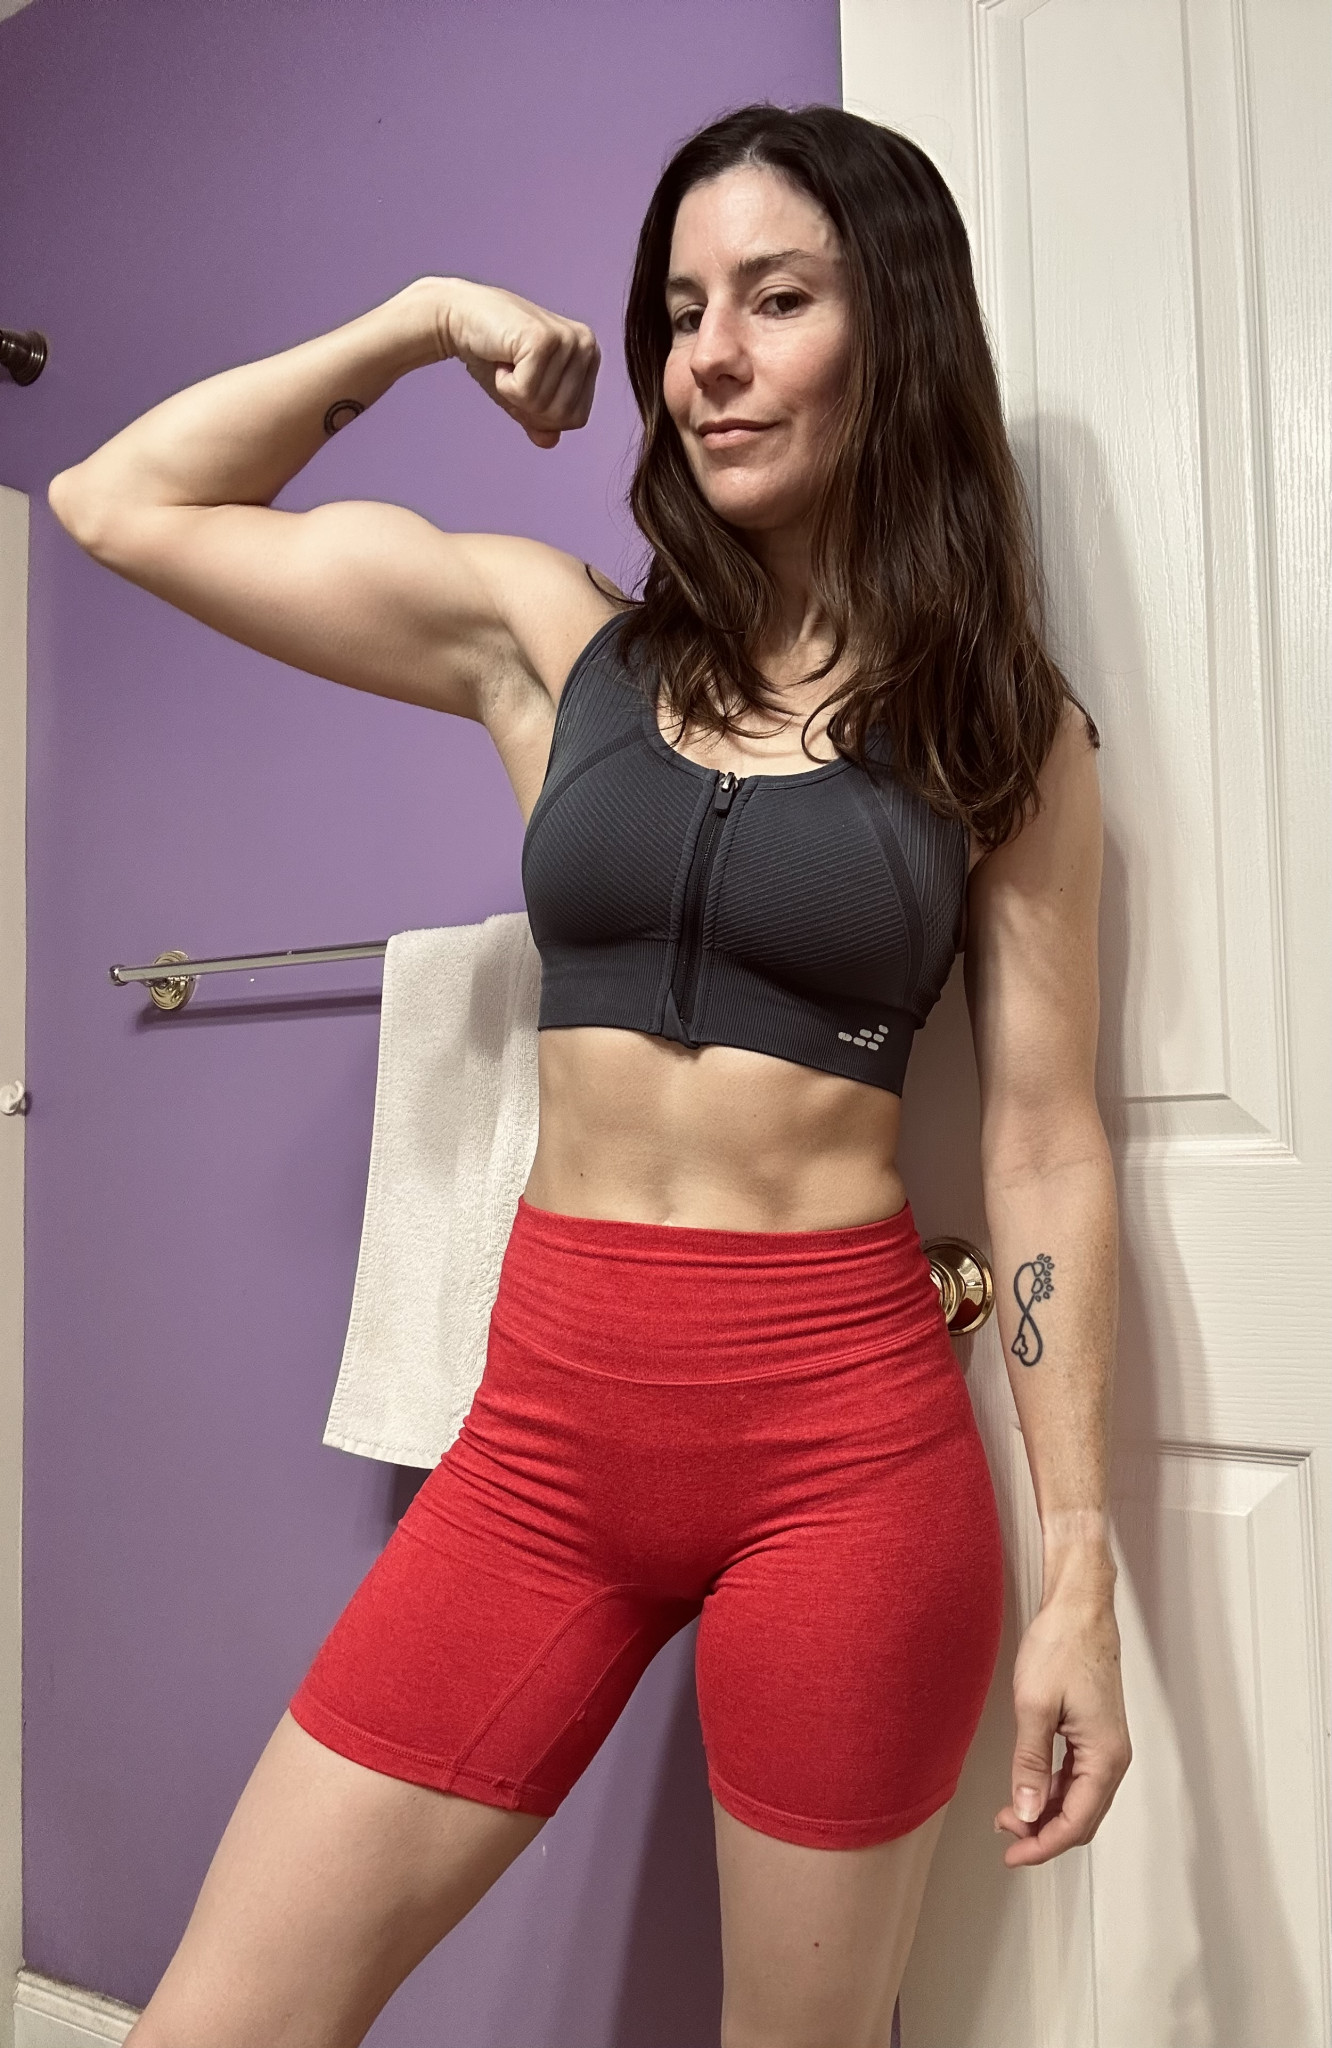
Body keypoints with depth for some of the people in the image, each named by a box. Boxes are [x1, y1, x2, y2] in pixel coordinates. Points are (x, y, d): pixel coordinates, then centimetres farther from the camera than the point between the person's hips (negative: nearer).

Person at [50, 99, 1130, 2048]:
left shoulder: (1007, 729, 3)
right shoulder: (548, 636, 6)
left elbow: (1046, 1146, 0)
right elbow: (119, 504, 10)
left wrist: (1080, 1569, -2)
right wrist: (420, 320, 9)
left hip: (853, 1428, -1)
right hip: (549, 1417, 2)